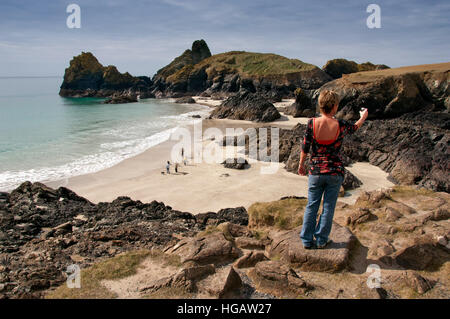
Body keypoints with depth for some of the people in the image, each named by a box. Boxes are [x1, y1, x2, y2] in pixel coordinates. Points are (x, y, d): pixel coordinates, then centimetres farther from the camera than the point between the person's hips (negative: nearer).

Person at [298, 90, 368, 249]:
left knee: (312, 206, 11)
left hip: (315, 171, 1)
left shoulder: (312, 123, -11)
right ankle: (321, 240, 20)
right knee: (328, 207, 11)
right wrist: (363, 117, 35)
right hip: (335, 172, -1)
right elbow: (354, 128, 14)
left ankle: (307, 240, 17)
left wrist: (301, 164, 12)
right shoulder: (340, 125, -10)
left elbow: (305, 147, -4)